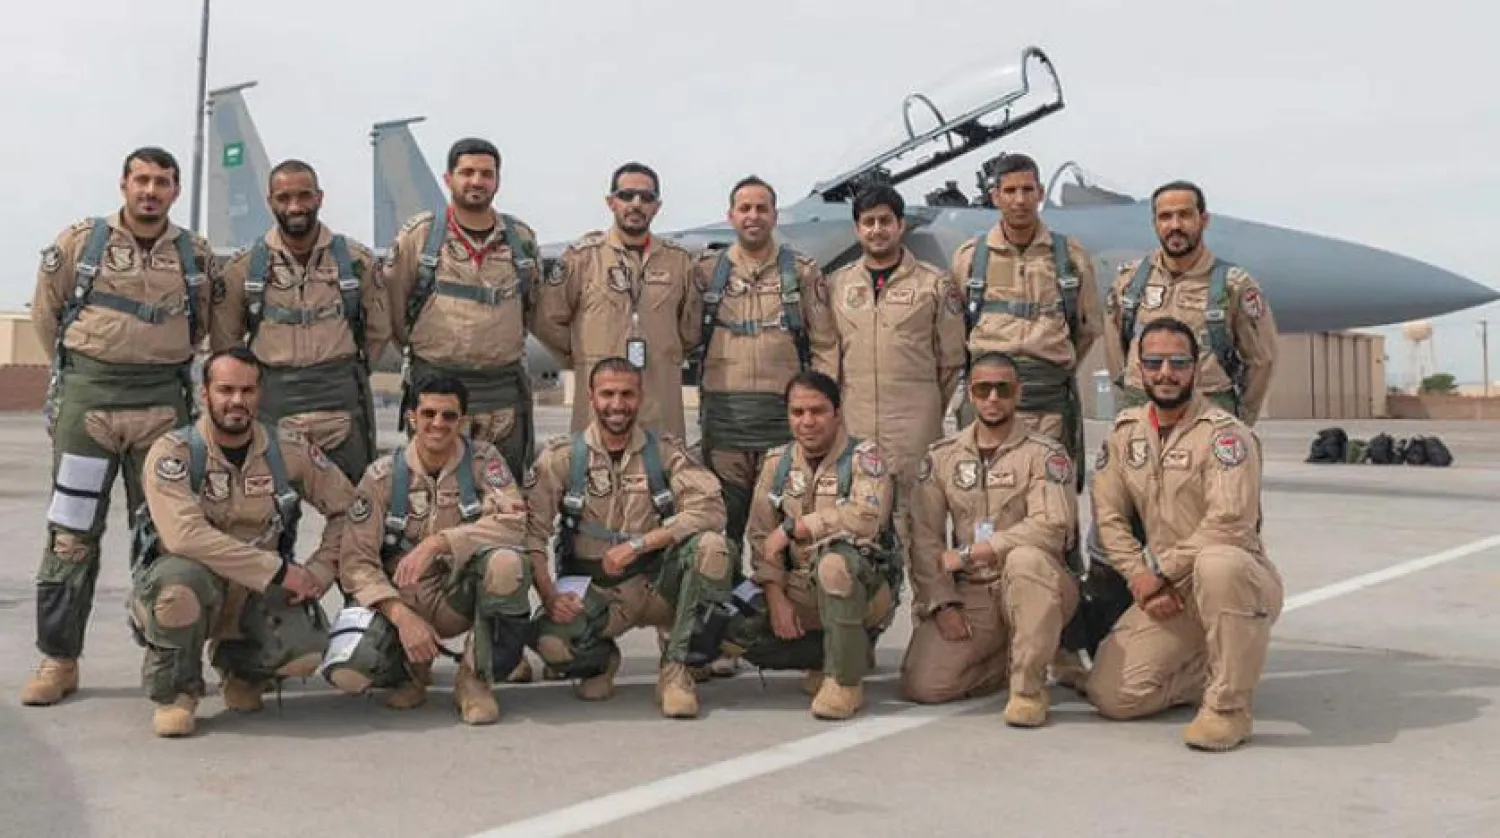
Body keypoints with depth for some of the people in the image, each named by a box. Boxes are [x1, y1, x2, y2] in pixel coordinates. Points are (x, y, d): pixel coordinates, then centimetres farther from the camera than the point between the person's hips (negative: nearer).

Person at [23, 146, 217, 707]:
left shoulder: (197, 257, 7)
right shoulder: (79, 243, 2)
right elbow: (46, 312, 11)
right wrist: (82, 370, 13)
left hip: (163, 403, 1)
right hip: (86, 400, -1)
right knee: (71, 534, 0)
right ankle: (58, 660, 9)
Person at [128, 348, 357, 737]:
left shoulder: (289, 450, -1)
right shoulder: (173, 452, -13)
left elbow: (346, 508, 9)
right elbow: (184, 535, -27)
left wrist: (319, 572, -6)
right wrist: (279, 570, -26)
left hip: (257, 596, 3)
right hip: (193, 586, -3)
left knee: (305, 652, -24)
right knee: (180, 581, -38)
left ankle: (241, 667, 16)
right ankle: (175, 690, -6)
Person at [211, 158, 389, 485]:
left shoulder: (356, 259, 4)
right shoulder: (243, 267, 3)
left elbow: (378, 330, 12)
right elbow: (225, 341, 10)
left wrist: (345, 371, 8)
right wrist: (271, 375, 6)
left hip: (343, 405, 0)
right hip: (271, 405, 0)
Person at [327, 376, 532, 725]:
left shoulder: (483, 460, -4)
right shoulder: (383, 475, -4)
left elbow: (514, 523, -20)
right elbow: (357, 561, -8)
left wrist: (437, 543, -30)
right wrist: (402, 616, -23)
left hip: (462, 596, -1)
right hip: (399, 600, 1)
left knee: (506, 563, -34)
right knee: (347, 673, -26)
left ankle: (475, 678, -11)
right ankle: (412, 668, 12)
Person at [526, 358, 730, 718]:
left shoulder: (665, 451, 1)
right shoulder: (561, 456, 0)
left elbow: (710, 507, -13)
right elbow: (531, 531, -7)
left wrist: (638, 544, -22)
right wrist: (549, 597, -22)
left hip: (657, 585, 1)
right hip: (592, 591, -1)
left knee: (710, 546, -28)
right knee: (551, 641, -32)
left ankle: (675, 668, -11)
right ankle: (601, 660, 9)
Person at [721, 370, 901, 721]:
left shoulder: (865, 456, -8)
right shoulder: (777, 462, 9)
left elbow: (865, 518, -26)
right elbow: (760, 536, 3)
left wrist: (792, 528, -19)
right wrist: (776, 597, -10)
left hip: (864, 588, -6)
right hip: (798, 589, 6)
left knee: (834, 561, -38)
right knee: (734, 632, -16)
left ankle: (846, 681, -19)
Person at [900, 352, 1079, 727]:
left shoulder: (1044, 454, -4)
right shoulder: (941, 456, 7)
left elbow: (1051, 527, -20)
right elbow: (924, 537, 3)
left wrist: (968, 553, -16)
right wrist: (942, 604, -9)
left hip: (1036, 587, -3)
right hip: (969, 592, 4)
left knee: (1025, 559, -38)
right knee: (922, 685, -14)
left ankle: (1029, 685, -20)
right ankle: (1009, 658, 16)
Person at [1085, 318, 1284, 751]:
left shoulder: (1224, 433, -12)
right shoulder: (1125, 431, 6)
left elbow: (1230, 524, -23)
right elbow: (1109, 517, 5)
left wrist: (1161, 572, -18)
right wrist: (1142, 577, -9)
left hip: (1240, 583, -5)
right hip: (1165, 594, 5)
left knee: (1217, 564, -42)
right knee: (1111, 695, -9)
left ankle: (1229, 706, -23)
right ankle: (1219, 675, 17)